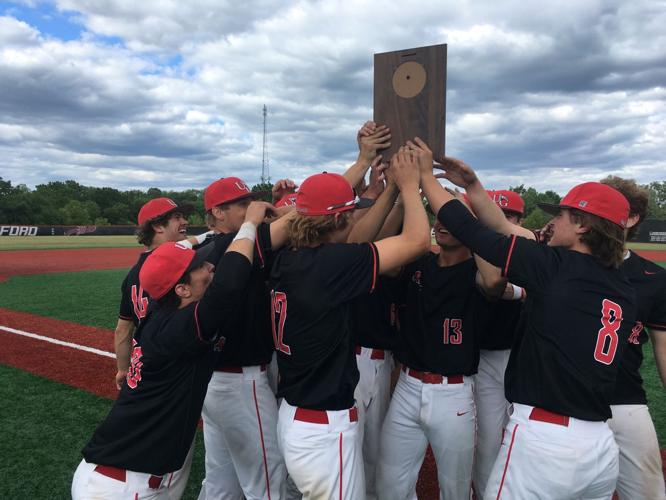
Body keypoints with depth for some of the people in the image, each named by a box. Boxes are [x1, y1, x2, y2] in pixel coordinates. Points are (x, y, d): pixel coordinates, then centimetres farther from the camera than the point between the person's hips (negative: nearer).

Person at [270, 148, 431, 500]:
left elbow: (327, 204, 16)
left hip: (292, 418, 8)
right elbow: (418, 240, -17)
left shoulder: (286, 260, -2)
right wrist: (409, 185, -1)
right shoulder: (331, 263, -24)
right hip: (325, 430, -8)